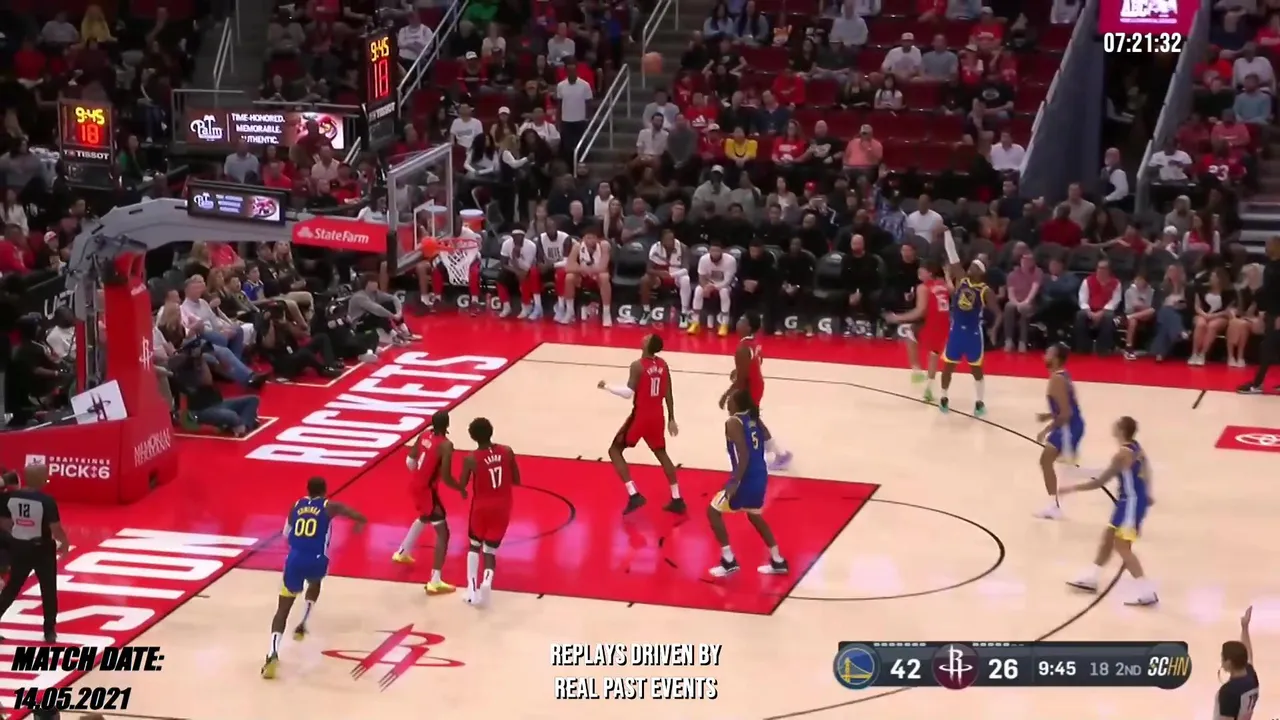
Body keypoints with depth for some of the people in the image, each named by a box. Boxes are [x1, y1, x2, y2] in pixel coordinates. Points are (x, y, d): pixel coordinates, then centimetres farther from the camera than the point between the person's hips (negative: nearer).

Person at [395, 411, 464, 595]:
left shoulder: (423, 436, 0)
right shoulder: (446, 445, -23)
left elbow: (410, 460, 12)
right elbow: (446, 478, -25)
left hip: (416, 485, 8)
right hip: (428, 489, -8)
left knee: (424, 518, 37)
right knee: (443, 533, -5)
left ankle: (402, 553, 53)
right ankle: (435, 582, -13)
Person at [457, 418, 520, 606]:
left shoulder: (471, 459, -13)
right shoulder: (507, 452, -6)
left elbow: (462, 486, -4)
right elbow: (516, 480, 2)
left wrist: (463, 491, 19)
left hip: (482, 507, -2)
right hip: (502, 508, 2)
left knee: (475, 546, 22)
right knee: (490, 550, 12)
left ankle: (472, 590, 12)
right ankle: (486, 581, -19)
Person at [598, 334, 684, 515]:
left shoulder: (638, 366, -18)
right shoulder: (663, 365, 4)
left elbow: (629, 393, -23)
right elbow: (668, 394, 7)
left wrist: (607, 386, -10)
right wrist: (671, 419, 15)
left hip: (641, 415, -7)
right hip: (657, 415, 7)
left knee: (615, 450, 6)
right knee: (661, 453, 23)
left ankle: (634, 495, -5)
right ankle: (677, 500, 19)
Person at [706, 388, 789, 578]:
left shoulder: (733, 422, -16)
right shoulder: (754, 418, 7)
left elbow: (744, 456, -24)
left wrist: (734, 483, -24)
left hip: (746, 477, -8)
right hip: (760, 475, 8)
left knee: (713, 511, 8)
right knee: (754, 515, 29)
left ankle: (728, 561, 4)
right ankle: (777, 561, 29)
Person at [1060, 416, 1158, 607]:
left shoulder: (1123, 454, -24)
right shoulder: (1135, 448, 4)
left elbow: (1100, 482, -22)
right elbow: (1145, 470, 19)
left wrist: (1072, 489, -14)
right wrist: (1147, 495, 35)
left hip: (1131, 502, -10)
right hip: (1131, 499, 10)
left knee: (1122, 547, -9)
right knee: (1108, 538, 21)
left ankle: (1148, 592, -11)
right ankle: (1090, 579, 35)